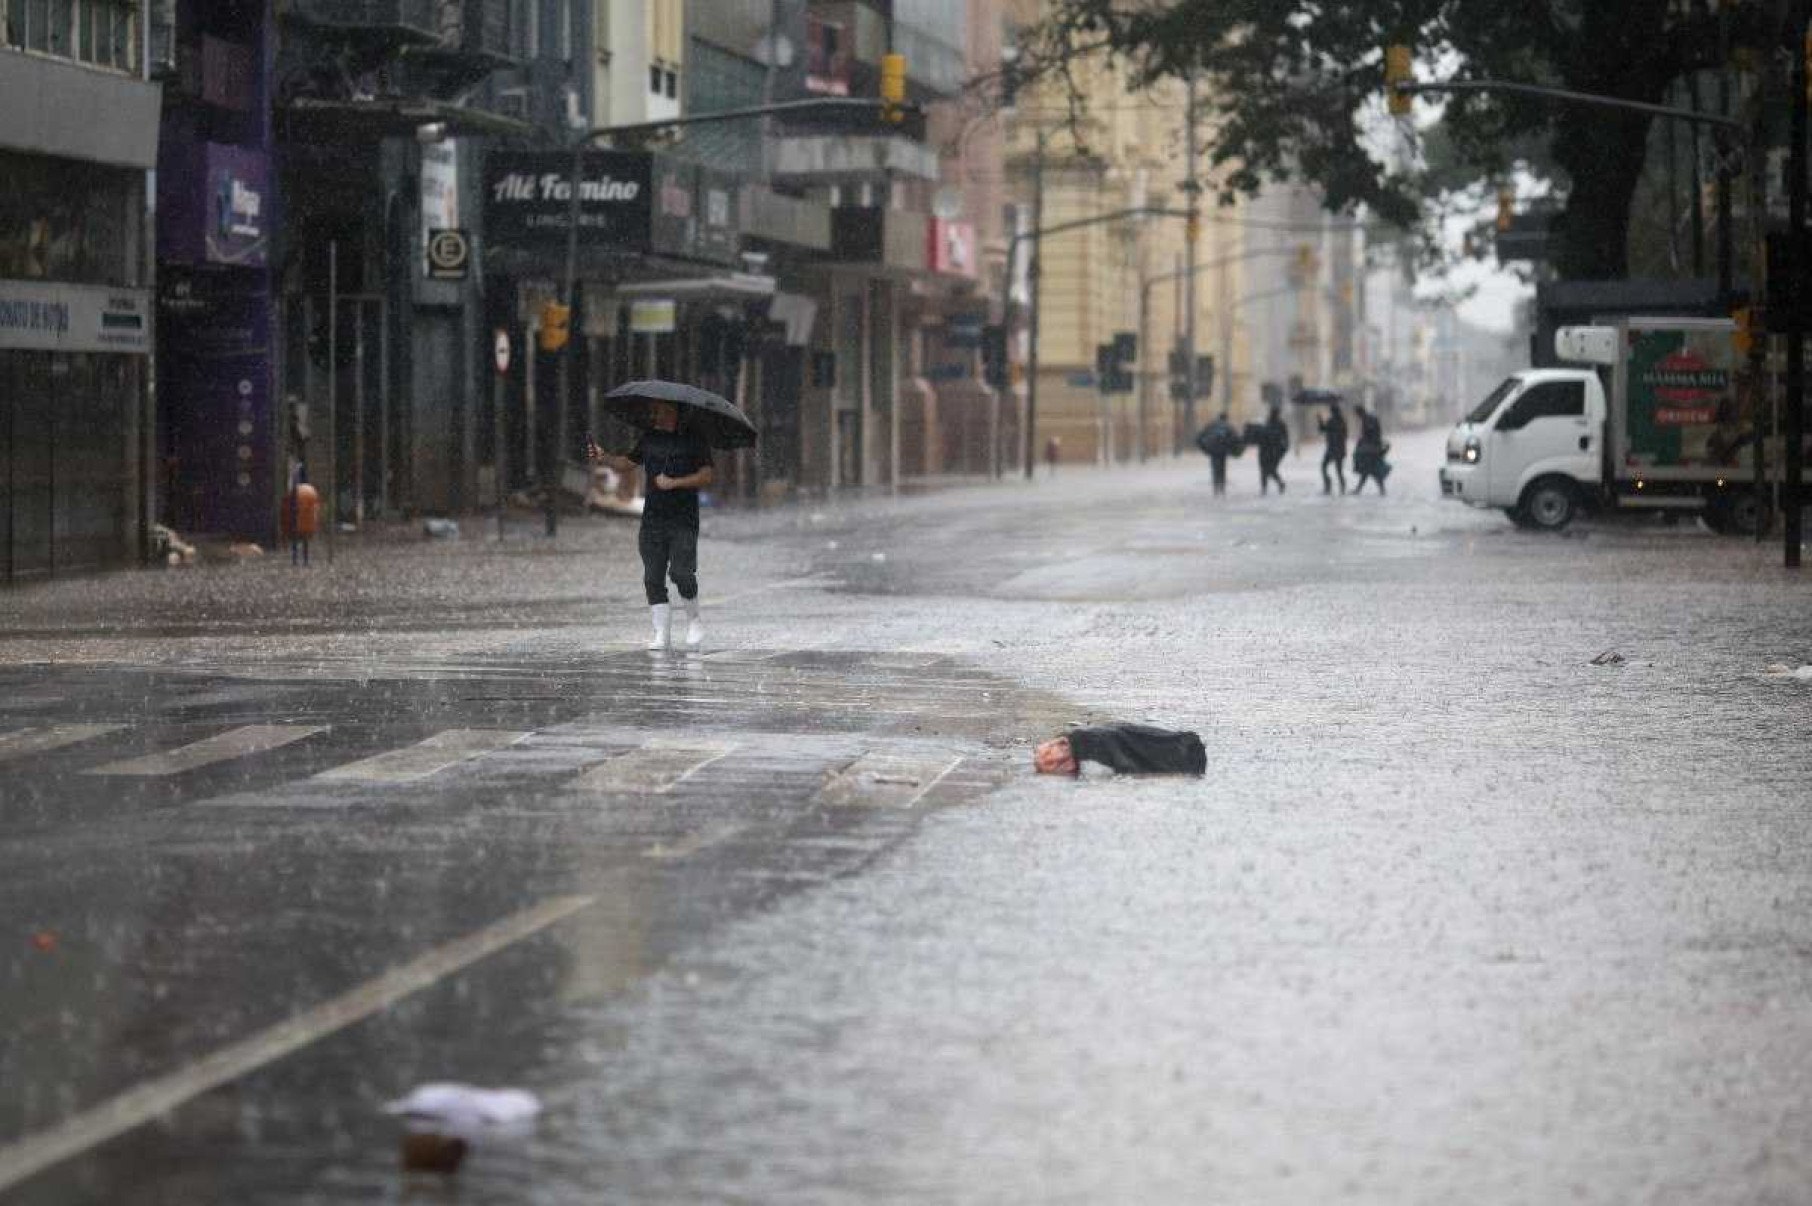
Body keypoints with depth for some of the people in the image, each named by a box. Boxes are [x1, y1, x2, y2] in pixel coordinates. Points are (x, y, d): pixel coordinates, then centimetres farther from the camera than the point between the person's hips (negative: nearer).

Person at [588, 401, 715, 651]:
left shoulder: (692, 440, -2)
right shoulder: (649, 438, 14)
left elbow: (708, 475, -7)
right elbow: (631, 461, 27)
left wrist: (674, 482, -12)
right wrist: (604, 457, 11)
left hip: (684, 519, -5)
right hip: (653, 518, 5)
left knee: (680, 571, -17)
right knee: (653, 577, -2)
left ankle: (694, 620, 6)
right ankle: (662, 635, 0)